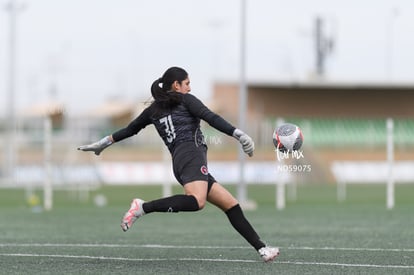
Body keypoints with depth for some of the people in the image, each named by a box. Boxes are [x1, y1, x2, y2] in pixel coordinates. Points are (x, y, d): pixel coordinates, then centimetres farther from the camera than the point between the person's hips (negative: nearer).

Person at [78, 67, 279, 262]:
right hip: (192, 154, -8)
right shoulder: (185, 99, 9)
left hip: (178, 162, 8)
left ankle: (262, 249, -1)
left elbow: (130, 129, 34)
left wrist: (103, 143, 47)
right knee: (197, 201, -35)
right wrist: (238, 134, -14)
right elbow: (211, 118, -6)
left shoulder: (153, 109, 25)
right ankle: (143, 207, -32)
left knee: (230, 204, 7)